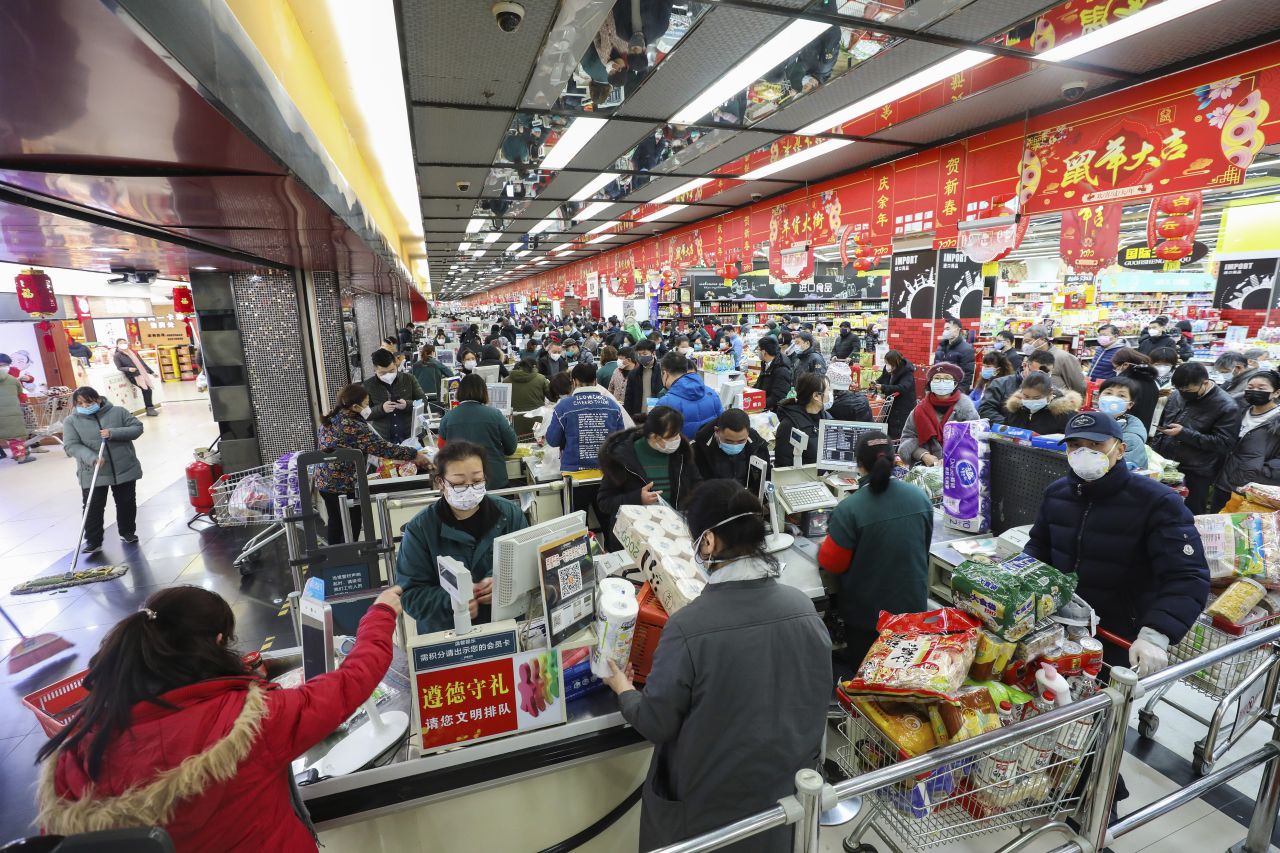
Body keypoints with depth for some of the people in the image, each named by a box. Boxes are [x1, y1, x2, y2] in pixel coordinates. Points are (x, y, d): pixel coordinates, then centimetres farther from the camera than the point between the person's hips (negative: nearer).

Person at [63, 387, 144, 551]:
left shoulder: (118, 412, -1)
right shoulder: (71, 421, -2)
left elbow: (137, 428, -3)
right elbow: (71, 446, -10)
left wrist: (114, 433, -20)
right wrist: (91, 458, -27)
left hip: (125, 469, 0)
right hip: (92, 474, 0)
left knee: (127, 503, 12)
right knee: (93, 508, 2)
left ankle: (127, 532, 29)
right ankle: (93, 541, 13)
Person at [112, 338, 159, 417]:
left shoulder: (133, 352, 17)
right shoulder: (117, 356, 1)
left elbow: (142, 362, 20)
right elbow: (119, 368, -4)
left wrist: (151, 372, 20)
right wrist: (129, 369, -24)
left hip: (143, 374, 6)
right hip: (134, 376, -6)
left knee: (149, 390, 0)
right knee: (146, 390, -17)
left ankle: (150, 407, 13)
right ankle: (149, 408, -10)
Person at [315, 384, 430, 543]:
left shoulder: (330, 418, 4)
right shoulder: (354, 426, -22)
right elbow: (382, 447, -25)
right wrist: (414, 454, -20)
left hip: (324, 481, 9)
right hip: (344, 485, -8)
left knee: (335, 523, 20)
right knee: (351, 527, 4)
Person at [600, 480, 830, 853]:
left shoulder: (688, 627, -30)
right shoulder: (803, 608, -16)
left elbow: (657, 724, -16)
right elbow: (817, 701, 0)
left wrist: (623, 688, 2)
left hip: (710, 801, -3)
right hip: (786, 788, 4)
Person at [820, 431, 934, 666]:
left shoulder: (849, 509, -26)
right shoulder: (920, 497, -8)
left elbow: (832, 563, -16)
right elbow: (924, 549, 8)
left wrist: (825, 547, 5)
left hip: (866, 614, -4)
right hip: (913, 608, 5)